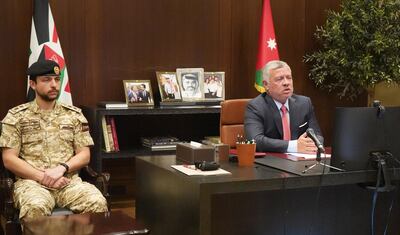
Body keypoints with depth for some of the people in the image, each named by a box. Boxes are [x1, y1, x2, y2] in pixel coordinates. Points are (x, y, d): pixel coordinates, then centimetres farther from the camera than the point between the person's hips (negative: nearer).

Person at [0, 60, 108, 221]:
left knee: (97, 203, -28)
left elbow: (84, 155, 10)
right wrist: (43, 176, -11)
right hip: (31, 181, -2)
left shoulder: (74, 115, 14)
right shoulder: (16, 116, 7)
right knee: (35, 208, -38)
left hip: (69, 181, 2)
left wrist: (61, 168, -10)